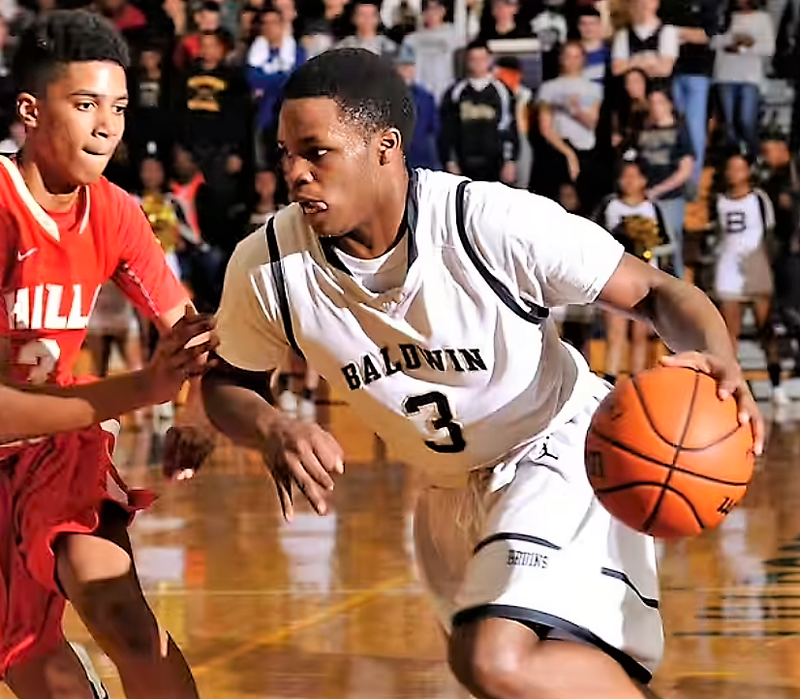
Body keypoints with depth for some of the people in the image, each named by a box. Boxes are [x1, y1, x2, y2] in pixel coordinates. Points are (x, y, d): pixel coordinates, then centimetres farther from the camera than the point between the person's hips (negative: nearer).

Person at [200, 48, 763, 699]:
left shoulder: (495, 223, -27)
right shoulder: (266, 266, -15)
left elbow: (658, 293, -18)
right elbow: (227, 381, 3)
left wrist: (716, 360, -39)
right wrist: (271, 428, -21)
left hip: (560, 451, -6)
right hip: (455, 495, 6)